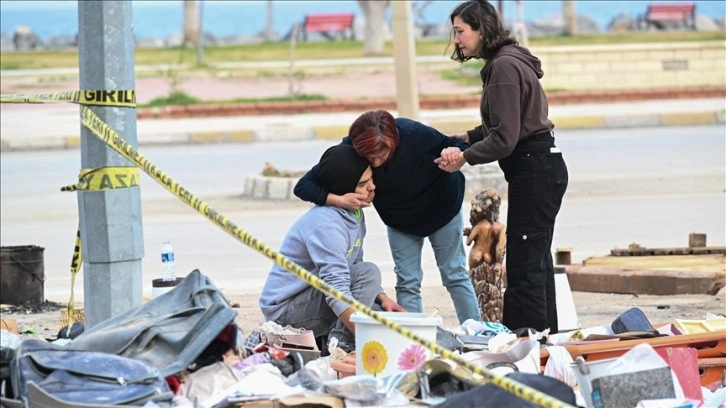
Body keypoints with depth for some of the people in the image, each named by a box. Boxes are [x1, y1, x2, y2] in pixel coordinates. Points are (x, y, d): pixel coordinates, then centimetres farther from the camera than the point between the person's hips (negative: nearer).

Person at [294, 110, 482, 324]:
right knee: (407, 283, 0)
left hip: (440, 208, -2)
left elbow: (459, 146, -21)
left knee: (455, 275, 7)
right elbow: (303, 187, -31)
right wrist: (338, 200, -48)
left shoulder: (414, 134, -38)